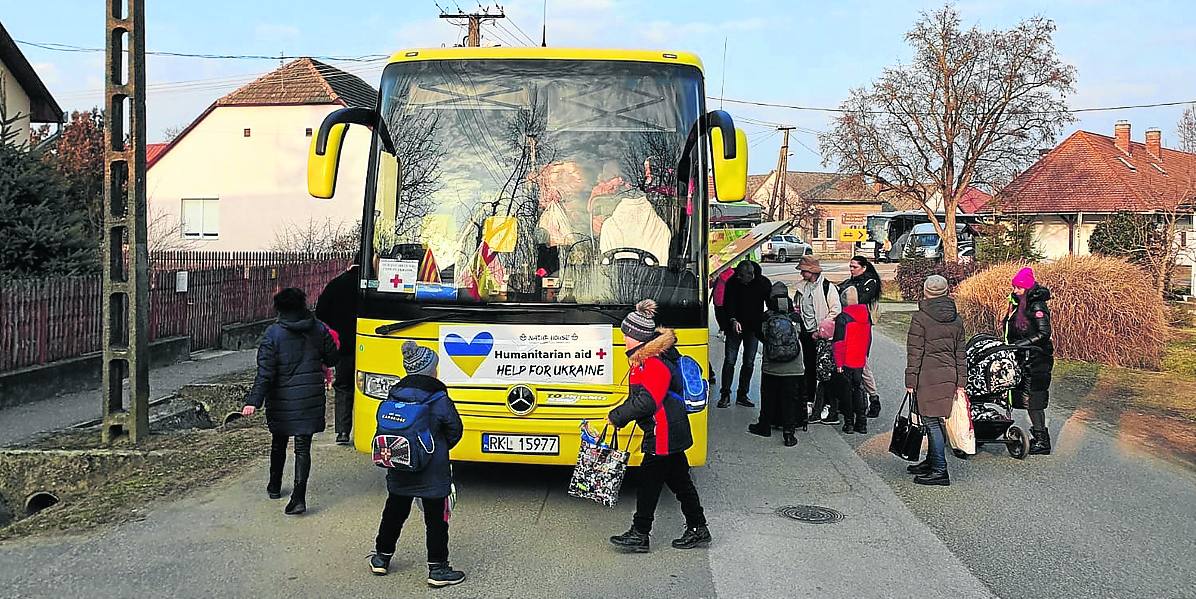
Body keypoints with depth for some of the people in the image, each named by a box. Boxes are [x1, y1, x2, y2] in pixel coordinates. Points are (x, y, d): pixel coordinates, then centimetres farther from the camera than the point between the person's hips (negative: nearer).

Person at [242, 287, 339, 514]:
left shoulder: (273, 334, -9)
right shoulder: (319, 330, -1)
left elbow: (265, 372, -15)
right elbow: (332, 359, 9)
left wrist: (254, 401, -16)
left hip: (282, 400, -1)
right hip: (311, 398, 1)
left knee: (279, 442, 20)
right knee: (303, 447, 1)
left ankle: (274, 486, 37)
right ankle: (299, 498, -8)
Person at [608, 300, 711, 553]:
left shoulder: (654, 364, -22)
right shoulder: (649, 357, 11)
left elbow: (646, 402, -27)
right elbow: (638, 397, 19)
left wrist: (616, 416, -17)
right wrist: (619, 415, 10)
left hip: (663, 436, -10)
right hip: (673, 433, 10)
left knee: (649, 480, -1)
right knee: (679, 480, 16)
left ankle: (639, 534, 9)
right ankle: (698, 530, 24)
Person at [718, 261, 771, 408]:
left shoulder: (763, 283, -7)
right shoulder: (732, 282, -9)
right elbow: (727, 304, -11)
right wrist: (733, 320, -28)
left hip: (754, 328, 1)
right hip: (735, 326, -1)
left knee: (749, 363, 6)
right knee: (729, 361, -5)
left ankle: (742, 395, 16)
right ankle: (725, 395, 0)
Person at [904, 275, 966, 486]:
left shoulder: (920, 318, -10)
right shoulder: (956, 319, 9)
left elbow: (915, 353, -10)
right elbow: (960, 352, 11)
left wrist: (910, 381, -5)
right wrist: (960, 382, 15)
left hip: (928, 376, -7)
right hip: (949, 376, 7)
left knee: (932, 421, -3)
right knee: (938, 420, 17)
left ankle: (940, 471, -4)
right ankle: (931, 462, 30)